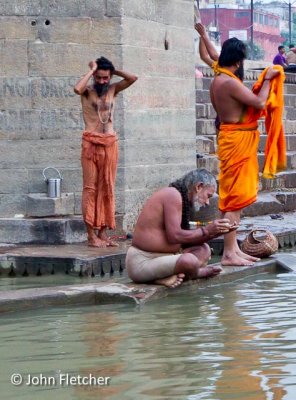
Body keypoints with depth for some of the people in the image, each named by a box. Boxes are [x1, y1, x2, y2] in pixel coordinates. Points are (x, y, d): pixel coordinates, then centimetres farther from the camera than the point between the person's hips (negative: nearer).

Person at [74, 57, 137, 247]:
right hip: (91, 143, -4)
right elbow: (77, 88, -26)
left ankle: (103, 233, 8)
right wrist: (92, 70, -14)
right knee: (91, 188, -4)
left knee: (107, 188, 5)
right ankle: (91, 235, -5)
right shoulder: (88, 90, -2)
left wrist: (113, 71, 0)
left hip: (110, 143, 4)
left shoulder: (113, 89, 9)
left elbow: (133, 78, -4)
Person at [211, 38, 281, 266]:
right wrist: (267, 79, -6)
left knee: (234, 198, 13)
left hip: (234, 139, 10)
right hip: (237, 140, -10)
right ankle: (229, 254, -9)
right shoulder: (229, 82, -19)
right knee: (235, 198, -9)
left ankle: (234, 248, 18)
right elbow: (259, 103, -19)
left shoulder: (218, 80, 11)